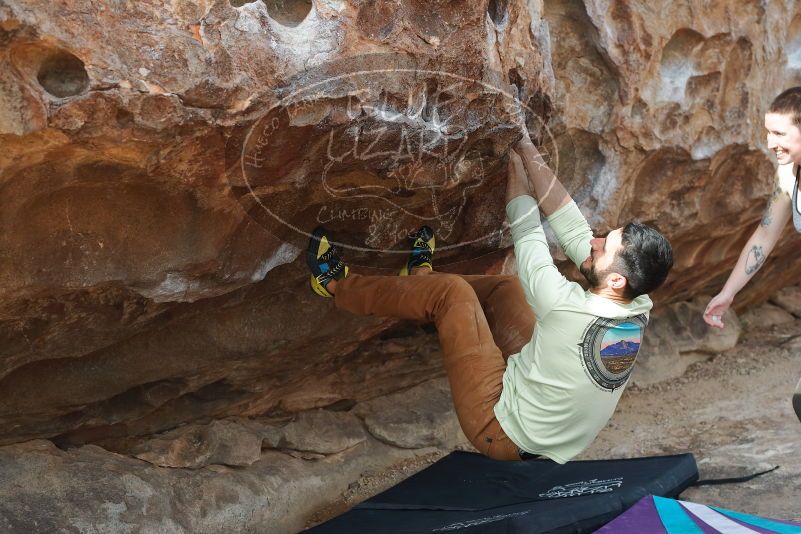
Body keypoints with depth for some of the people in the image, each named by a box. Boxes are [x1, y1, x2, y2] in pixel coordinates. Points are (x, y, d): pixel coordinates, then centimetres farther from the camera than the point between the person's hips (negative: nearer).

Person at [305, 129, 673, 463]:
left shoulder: (569, 310, -35)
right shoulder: (638, 309, -14)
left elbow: (527, 238, -18)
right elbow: (574, 231, -7)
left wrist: (517, 169, -2)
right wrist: (531, 157, -5)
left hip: (502, 432, -7)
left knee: (450, 291, -8)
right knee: (507, 289, 13)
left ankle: (336, 285, 11)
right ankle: (423, 276, 38)